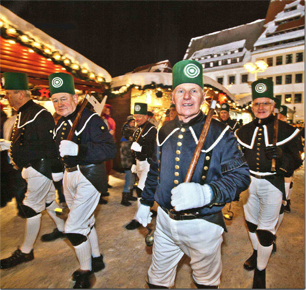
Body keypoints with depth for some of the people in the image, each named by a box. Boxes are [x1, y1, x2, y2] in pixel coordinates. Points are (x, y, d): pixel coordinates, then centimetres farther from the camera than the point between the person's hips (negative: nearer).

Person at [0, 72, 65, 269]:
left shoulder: (40, 115, -20)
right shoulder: (23, 114, 12)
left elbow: (49, 147, -23)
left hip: (41, 169, -10)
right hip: (32, 168, 10)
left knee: (31, 207, 0)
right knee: (48, 200, 20)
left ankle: (26, 251, 17)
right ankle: (62, 229, 40)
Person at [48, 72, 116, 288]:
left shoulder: (91, 120, -18)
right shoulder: (61, 123, 8)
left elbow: (110, 150, -28)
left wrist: (78, 149, -37)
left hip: (89, 177, -8)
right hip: (70, 176, 9)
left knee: (73, 228, -5)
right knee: (86, 221, 21)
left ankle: (86, 271, 22)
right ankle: (96, 259, 43)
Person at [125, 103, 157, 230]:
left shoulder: (152, 130, -15)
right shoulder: (138, 130, 13)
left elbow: (155, 149, -23)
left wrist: (141, 148, -31)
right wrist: (134, 163, 21)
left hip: (148, 163, -8)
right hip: (139, 162, 8)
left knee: (141, 189, -9)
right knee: (147, 188, 19)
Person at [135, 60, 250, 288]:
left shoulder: (219, 133, -12)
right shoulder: (165, 132, 3)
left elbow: (240, 175, -16)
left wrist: (205, 193, -34)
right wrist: (145, 202, 18)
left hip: (202, 224, -3)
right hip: (165, 220, 4)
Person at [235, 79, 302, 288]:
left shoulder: (285, 130, -6)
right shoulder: (244, 131, 3)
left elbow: (295, 162, -6)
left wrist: (281, 156, -27)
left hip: (272, 184, -3)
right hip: (249, 182, 4)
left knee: (266, 228, 3)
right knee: (251, 221, 20)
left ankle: (261, 271, 25)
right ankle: (256, 252, 48)